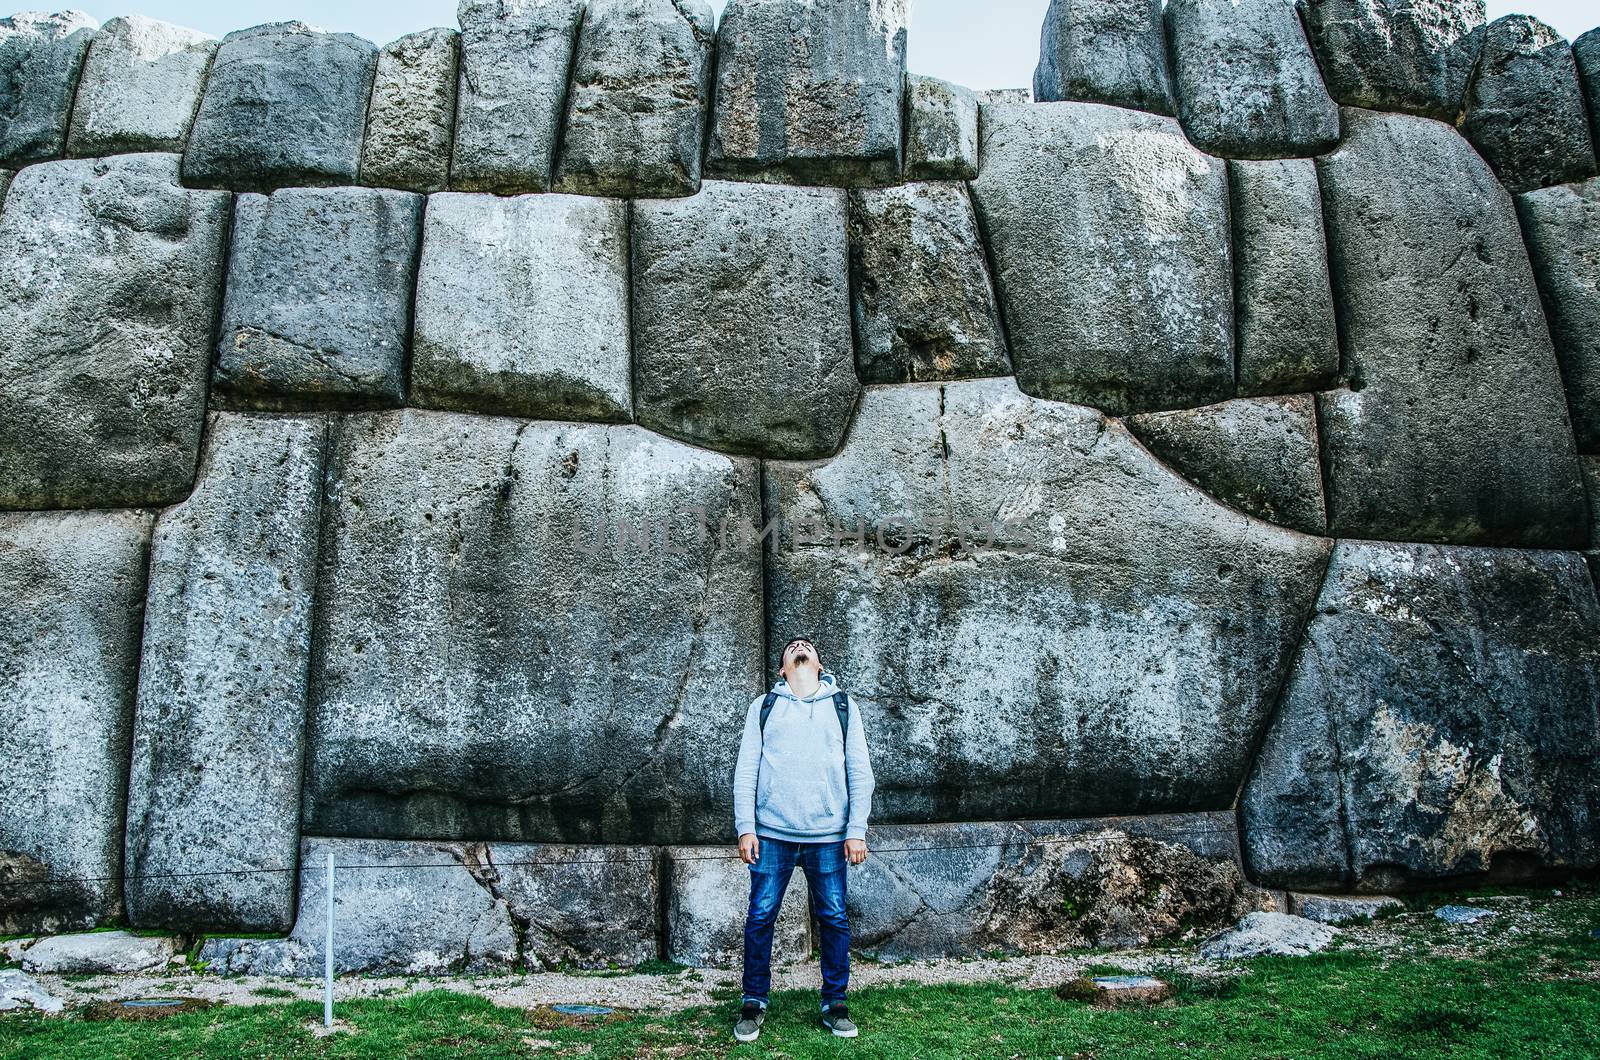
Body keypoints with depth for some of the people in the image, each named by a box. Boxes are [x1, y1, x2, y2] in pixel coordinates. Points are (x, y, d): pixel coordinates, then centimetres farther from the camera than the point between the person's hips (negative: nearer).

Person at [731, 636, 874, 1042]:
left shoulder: (843, 705, 11)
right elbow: (746, 770, 6)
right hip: (771, 833, 0)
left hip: (828, 834, 0)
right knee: (760, 917, 1)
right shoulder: (763, 706, 11)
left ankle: (834, 1004, 16)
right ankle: (754, 1003, 15)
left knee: (834, 919, 3)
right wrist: (745, 828, -3)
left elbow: (860, 772, 6)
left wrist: (856, 831, -1)